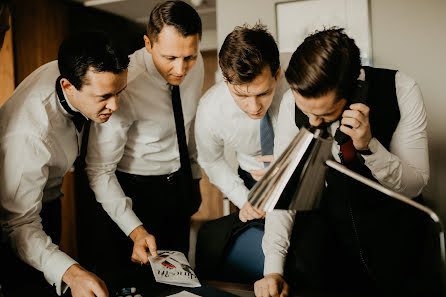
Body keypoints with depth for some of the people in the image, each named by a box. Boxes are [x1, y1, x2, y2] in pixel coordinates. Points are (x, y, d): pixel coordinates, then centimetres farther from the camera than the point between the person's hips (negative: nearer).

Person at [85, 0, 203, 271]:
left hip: (181, 185, 6)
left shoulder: (195, 64, -11)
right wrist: (135, 230, -32)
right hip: (135, 192, -5)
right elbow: (100, 171, -25)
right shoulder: (125, 87, -31)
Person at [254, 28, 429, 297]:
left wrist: (369, 145, -33)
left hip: (389, 217, 0)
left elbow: (415, 185, -14)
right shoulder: (293, 102, -15)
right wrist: (273, 269, -22)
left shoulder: (401, 91, -20)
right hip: (325, 213, 1)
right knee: (301, 271, -27)